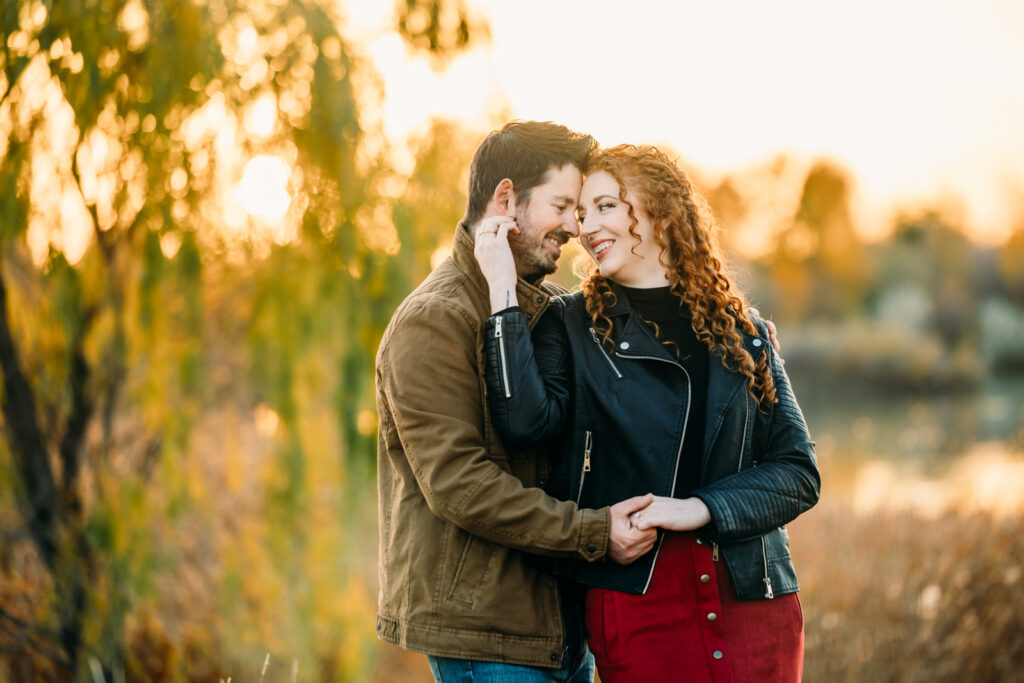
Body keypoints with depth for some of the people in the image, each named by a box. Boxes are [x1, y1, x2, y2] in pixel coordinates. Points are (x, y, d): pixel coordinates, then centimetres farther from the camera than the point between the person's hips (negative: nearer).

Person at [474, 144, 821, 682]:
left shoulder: (743, 333, 8)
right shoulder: (570, 325, 3)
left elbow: (798, 471, 3)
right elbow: (525, 420, -15)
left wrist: (699, 508, -12)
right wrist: (502, 289, -16)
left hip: (755, 603, 2)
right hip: (638, 611, -2)